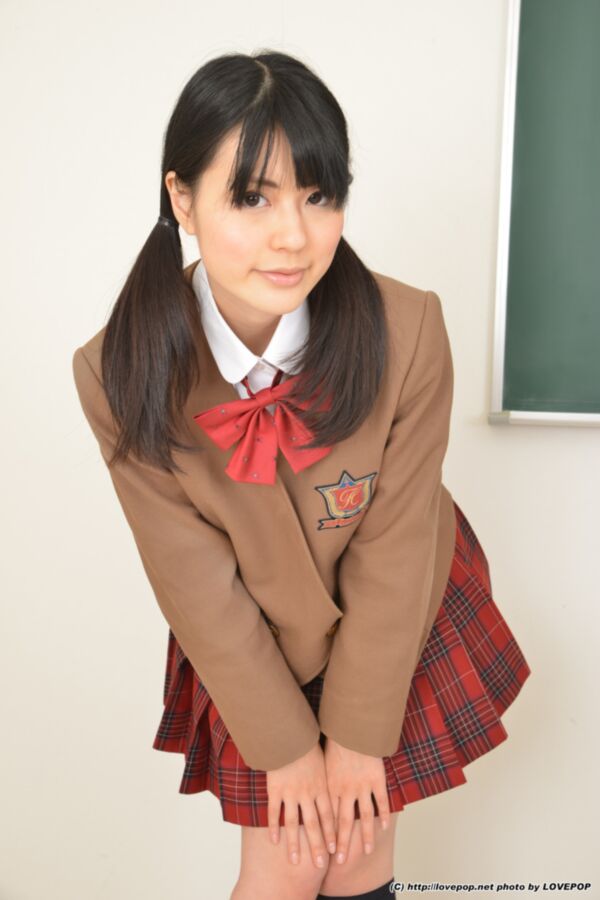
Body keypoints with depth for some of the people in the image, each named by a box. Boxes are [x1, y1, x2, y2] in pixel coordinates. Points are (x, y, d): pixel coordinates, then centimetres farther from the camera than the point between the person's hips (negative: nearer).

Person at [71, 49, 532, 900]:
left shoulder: (408, 331, -28)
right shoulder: (119, 374, -25)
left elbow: (391, 551, -19)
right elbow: (196, 581, -16)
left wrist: (359, 734, -10)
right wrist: (283, 743, -8)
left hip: (398, 626, 0)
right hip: (250, 645, 0)